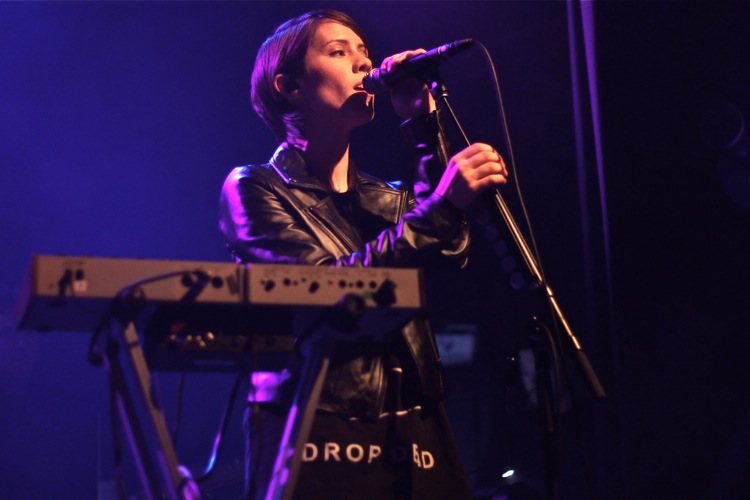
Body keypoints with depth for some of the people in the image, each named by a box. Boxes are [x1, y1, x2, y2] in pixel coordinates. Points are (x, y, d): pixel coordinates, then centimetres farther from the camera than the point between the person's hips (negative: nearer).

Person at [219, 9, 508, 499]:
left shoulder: (384, 197, 17)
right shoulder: (253, 188, 0)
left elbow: (448, 257, -4)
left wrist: (424, 122, -4)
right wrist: (441, 208, -23)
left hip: (418, 440, 5)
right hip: (320, 440, -5)